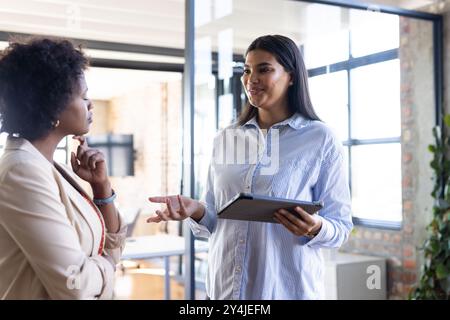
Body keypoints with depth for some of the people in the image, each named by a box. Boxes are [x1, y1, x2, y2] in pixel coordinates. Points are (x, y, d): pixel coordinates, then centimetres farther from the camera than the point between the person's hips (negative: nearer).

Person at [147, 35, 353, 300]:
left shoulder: (321, 139, -6)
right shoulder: (225, 139, 6)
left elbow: (340, 226, -4)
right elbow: (215, 220, 11)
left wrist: (315, 228, -24)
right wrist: (196, 211, -9)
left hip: (288, 289, -3)